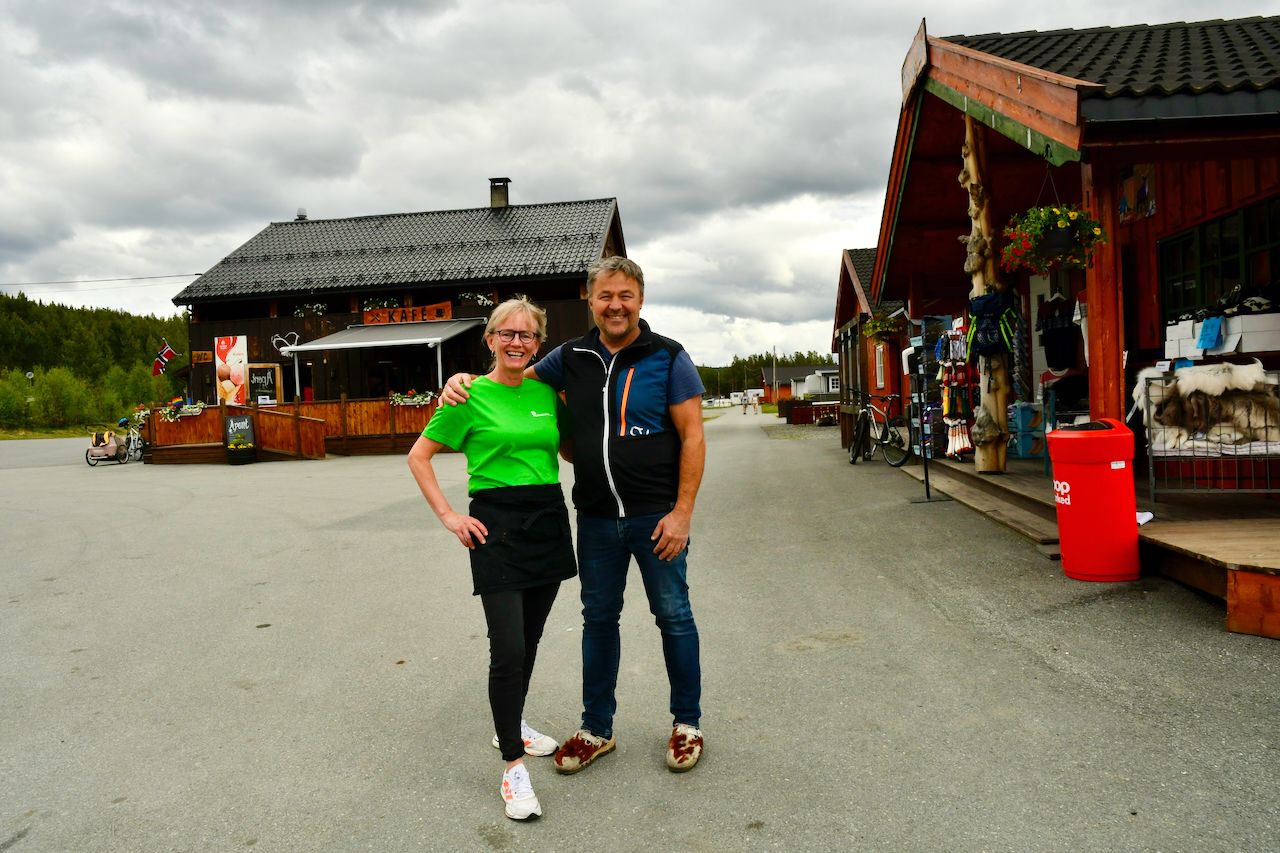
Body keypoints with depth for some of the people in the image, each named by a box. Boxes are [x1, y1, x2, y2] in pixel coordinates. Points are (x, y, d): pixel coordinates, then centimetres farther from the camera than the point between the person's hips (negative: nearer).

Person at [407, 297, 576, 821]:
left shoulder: (547, 393, 7)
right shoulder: (471, 395, -6)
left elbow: (569, 451, 21)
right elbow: (419, 456, 0)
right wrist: (447, 515, -6)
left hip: (550, 520, 5)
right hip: (497, 526, -5)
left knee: (529, 640, 16)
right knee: (508, 650, -8)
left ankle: (511, 726, 37)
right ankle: (513, 765, 5)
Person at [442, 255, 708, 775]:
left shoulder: (668, 358, -6)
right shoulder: (572, 357, 5)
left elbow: (692, 437, -8)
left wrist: (681, 511, -14)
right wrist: (464, 380, 0)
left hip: (656, 516, -3)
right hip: (596, 518, 4)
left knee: (674, 618, 8)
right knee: (598, 619, 13)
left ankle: (687, 724, 27)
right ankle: (597, 729, 29)